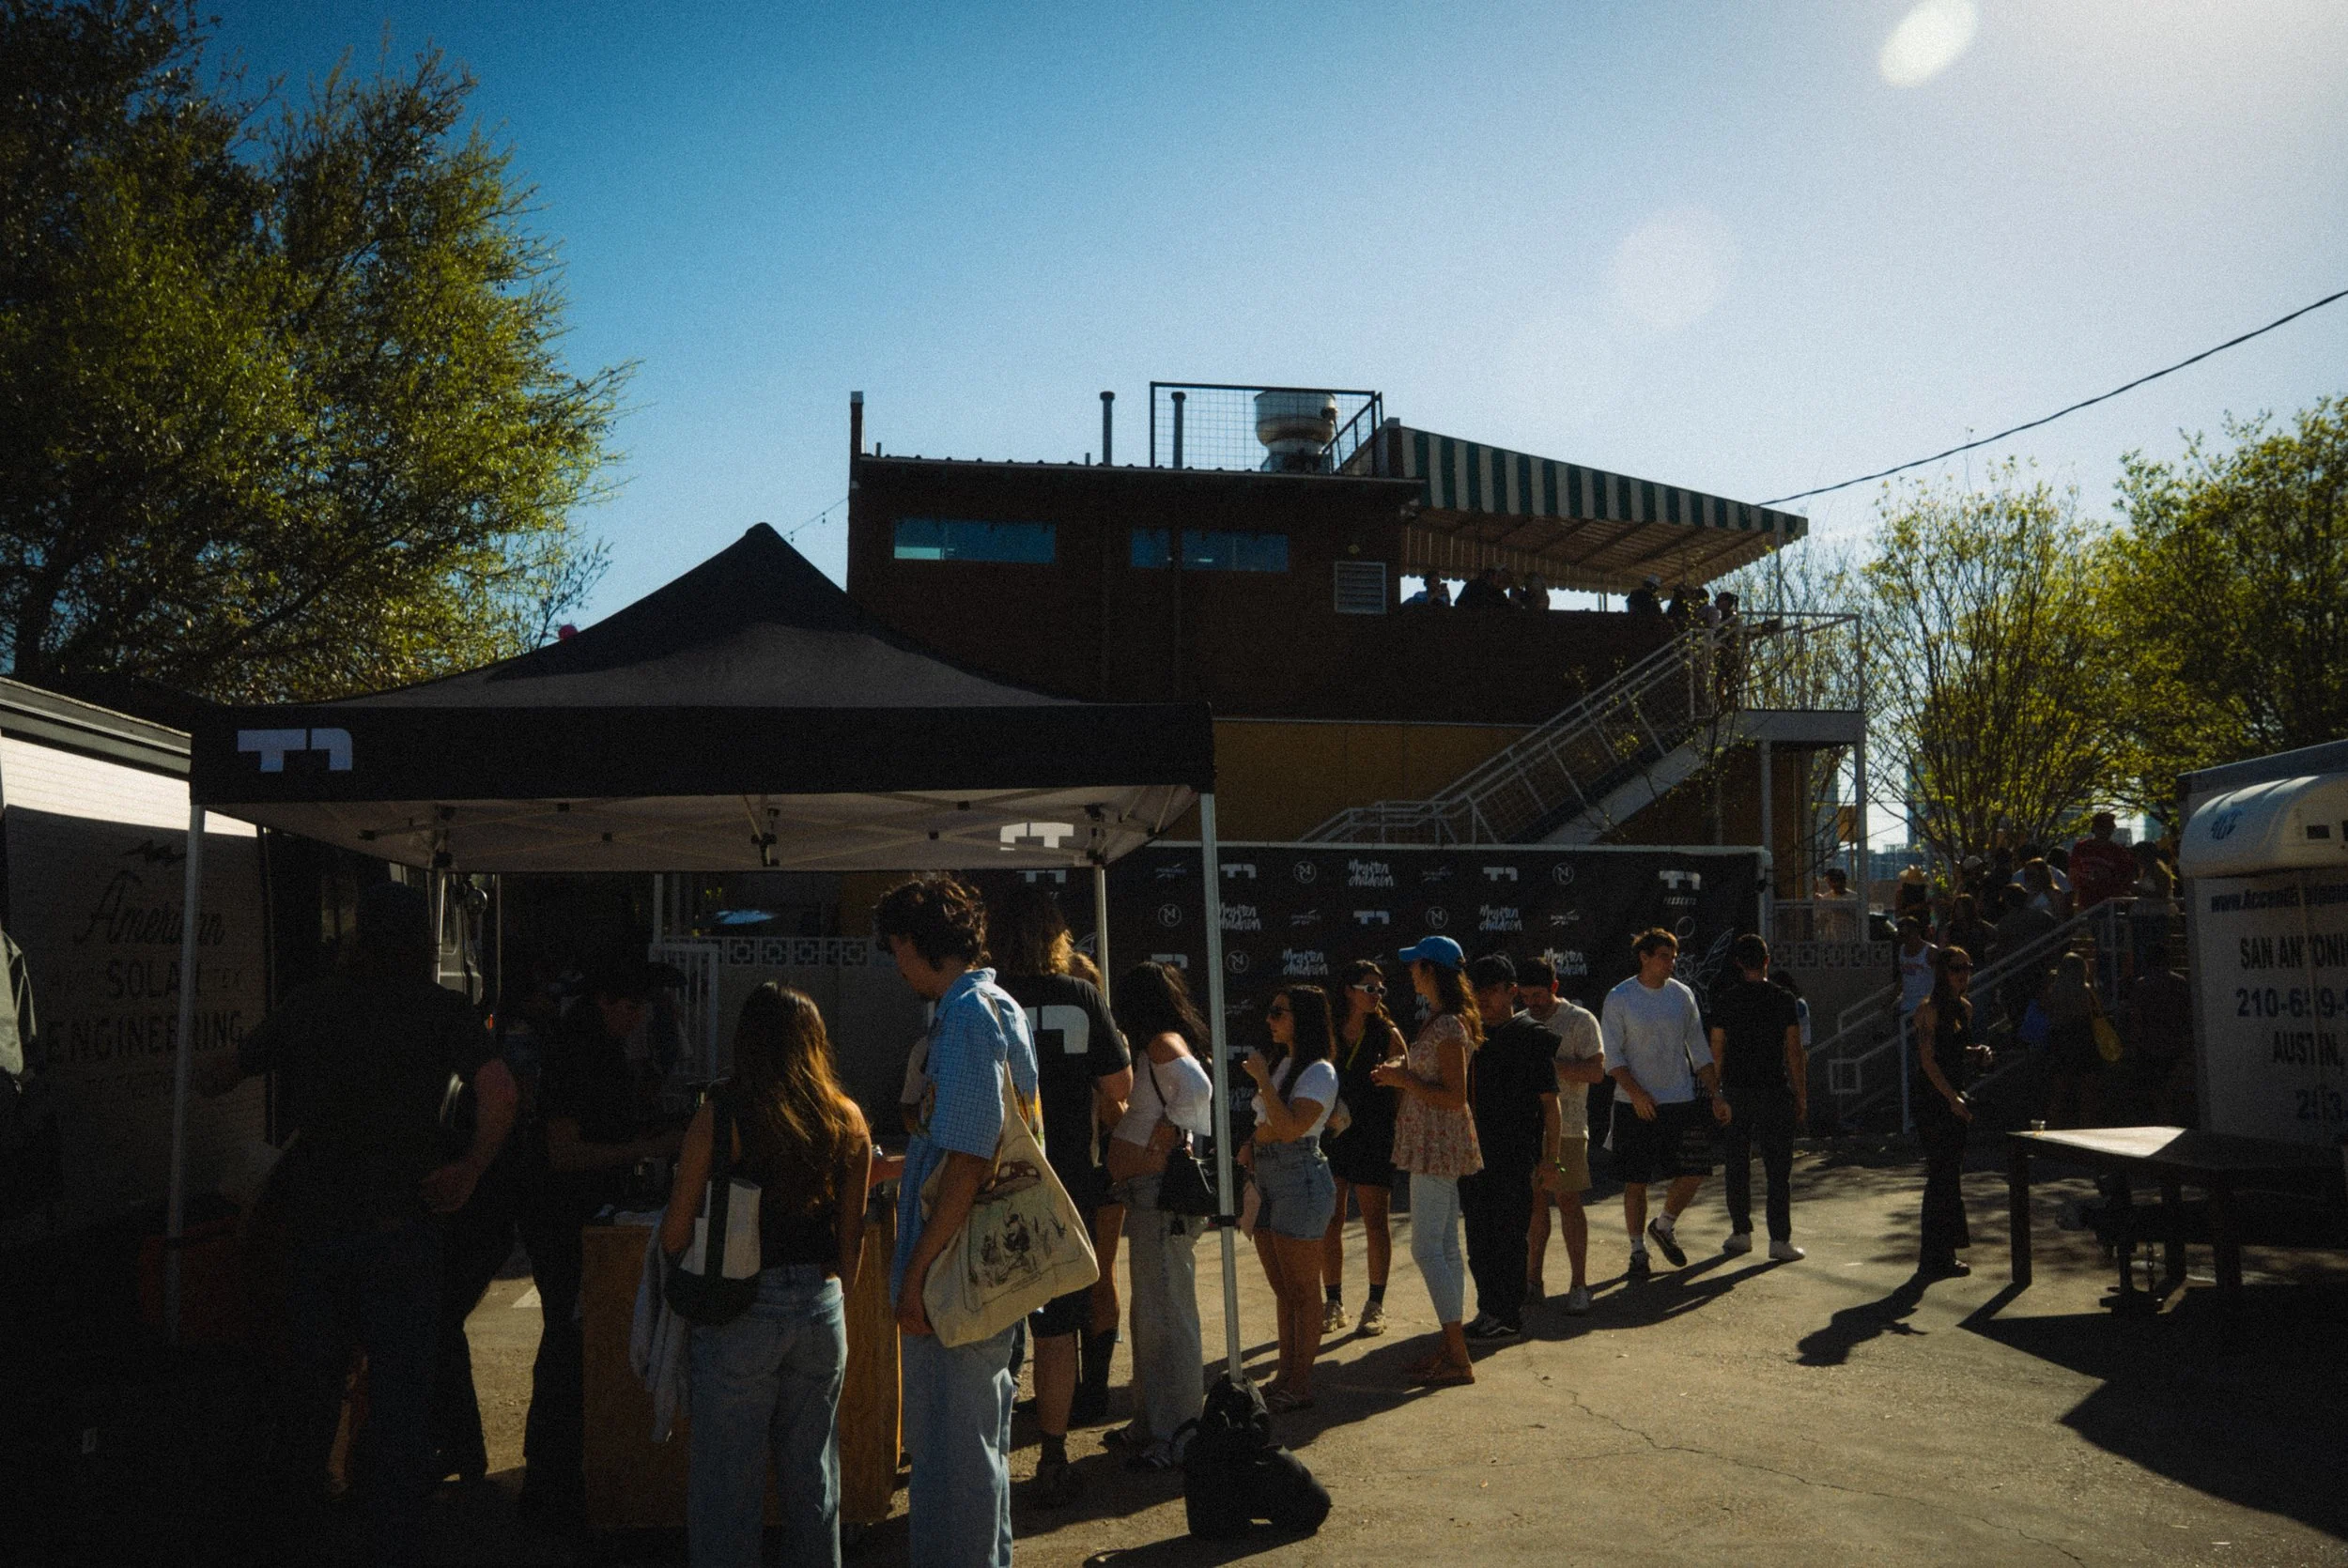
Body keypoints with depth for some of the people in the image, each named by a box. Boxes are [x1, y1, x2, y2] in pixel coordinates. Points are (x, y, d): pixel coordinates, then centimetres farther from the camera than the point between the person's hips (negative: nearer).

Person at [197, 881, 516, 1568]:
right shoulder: (443, 1010, -7)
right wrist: (469, 1169, -10)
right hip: (400, 1224, -4)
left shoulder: (308, 1004, 3)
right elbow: (499, 1089, -22)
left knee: (311, 1382, 21)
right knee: (399, 1388, 4)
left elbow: (228, 1071, 17)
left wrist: (201, 1077, 39)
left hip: (315, 1222, 4)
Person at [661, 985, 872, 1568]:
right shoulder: (848, 1120, 1)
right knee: (813, 1476, 17)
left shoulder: (721, 1113, -9)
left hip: (740, 1312, -4)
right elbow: (852, 1233, 9)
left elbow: (675, 1235, -6)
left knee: (727, 1477, 8)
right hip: (820, 1308, 4)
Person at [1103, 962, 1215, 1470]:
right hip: (1148, 1195, 11)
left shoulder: (1165, 1043, -14)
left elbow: (1198, 1089, -31)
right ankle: (1152, 1423, 30)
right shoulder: (1154, 1048, 16)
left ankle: (1176, 1437, 2)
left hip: (1161, 1192, -11)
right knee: (1149, 1313, 19)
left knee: (1165, 1313, -5)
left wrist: (1167, 1137, -20)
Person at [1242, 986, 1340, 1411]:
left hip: (1301, 1179, -9)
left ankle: (1300, 1386, 6)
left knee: (1301, 1291, -1)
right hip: (1268, 1180, 9)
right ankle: (1286, 1377, 22)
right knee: (1284, 1291, 14)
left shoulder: (1320, 1072, -12)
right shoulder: (1283, 1064, 15)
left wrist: (1261, 1077, -21)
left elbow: (1290, 1128, -25)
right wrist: (1252, 1147, 6)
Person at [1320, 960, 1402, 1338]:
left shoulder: (1388, 1034, -1)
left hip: (1375, 1139, -2)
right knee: (1329, 1223, 5)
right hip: (1331, 1136, 2)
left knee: (1376, 1223, 4)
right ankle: (1334, 1304, 16)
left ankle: (1376, 1306, 14)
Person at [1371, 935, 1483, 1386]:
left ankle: (1458, 1360, -4)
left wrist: (1403, 1079, -16)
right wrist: (1402, 1073, 8)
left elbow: (1455, 1096, -22)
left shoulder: (1449, 1026, -19)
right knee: (1445, 1246, 13)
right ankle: (1453, 1345, 20)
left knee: (1427, 1248, -8)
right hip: (1436, 1145, 10)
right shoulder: (1442, 1020, 12)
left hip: (1437, 1144, -10)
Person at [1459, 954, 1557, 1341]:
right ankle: (1489, 1310, 21)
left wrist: (1550, 1156, -8)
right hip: (1474, 1151, 6)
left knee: (1507, 1237, -2)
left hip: (1515, 1155, -6)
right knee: (1479, 1237, 10)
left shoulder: (1532, 1037, -5)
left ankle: (1507, 1317, 8)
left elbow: (1549, 1102, -5)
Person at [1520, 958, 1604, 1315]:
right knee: (1534, 1203, 8)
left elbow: (1596, 1072, -13)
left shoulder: (1581, 1020, -4)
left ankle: (1579, 1284, 3)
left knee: (1568, 1202, -4)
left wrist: (1550, 1062, -19)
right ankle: (1532, 1281, 15)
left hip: (1566, 1128, -5)